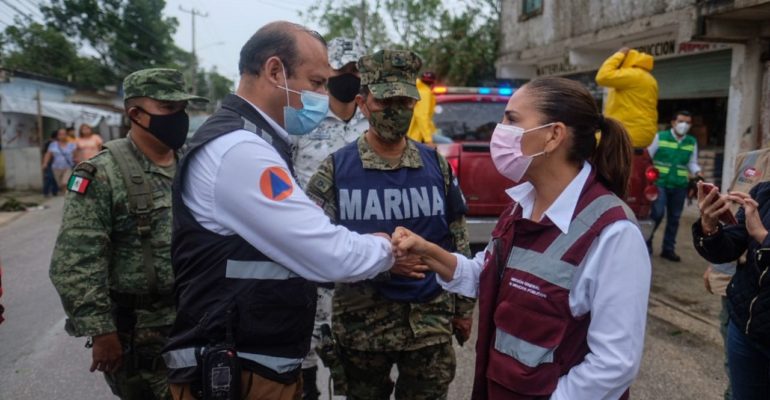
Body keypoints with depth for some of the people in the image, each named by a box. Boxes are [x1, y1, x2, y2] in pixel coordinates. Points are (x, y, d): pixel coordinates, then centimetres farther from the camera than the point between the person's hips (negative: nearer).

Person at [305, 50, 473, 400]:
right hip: (362, 322, -1)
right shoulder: (336, 169, -5)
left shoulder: (436, 165, 3)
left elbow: (458, 241, 9)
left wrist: (464, 305, 11)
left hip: (430, 321, 2)